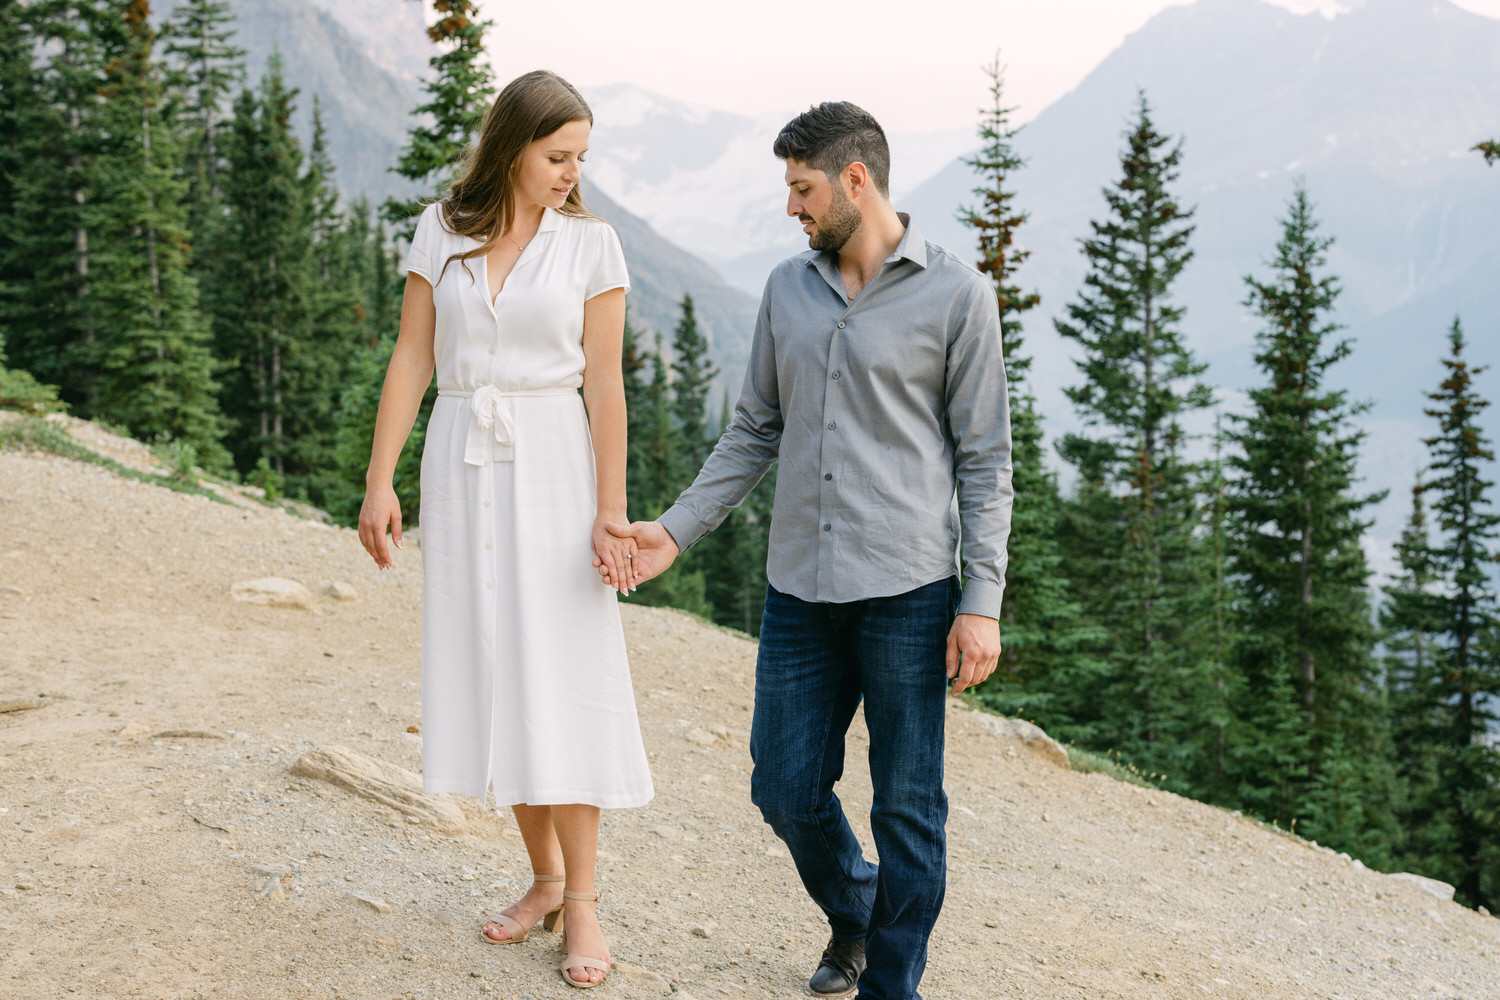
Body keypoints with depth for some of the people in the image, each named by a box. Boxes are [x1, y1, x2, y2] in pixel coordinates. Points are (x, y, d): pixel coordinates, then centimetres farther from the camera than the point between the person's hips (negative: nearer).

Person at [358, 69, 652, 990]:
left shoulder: (591, 242, -1)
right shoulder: (442, 230, 5)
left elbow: (604, 383, -4)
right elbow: (412, 360, 5)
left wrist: (611, 512, -8)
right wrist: (380, 482, -1)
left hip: (552, 465, -3)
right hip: (461, 468, 3)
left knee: (562, 679, -4)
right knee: (493, 679, 7)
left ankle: (582, 899, 5)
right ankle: (545, 878, 21)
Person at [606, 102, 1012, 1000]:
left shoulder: (956, 294, -2)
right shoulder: (788, 291, 12)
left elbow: (986, 460, -3)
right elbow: (756, 434, 18)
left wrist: (982, 602, -9)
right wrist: (676, 529, 9)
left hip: (907, 590, -4)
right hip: (801, 590, 5)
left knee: (907, 807, 3)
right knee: (787, 789, 9)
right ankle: (852, 917, 38)